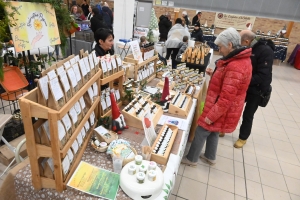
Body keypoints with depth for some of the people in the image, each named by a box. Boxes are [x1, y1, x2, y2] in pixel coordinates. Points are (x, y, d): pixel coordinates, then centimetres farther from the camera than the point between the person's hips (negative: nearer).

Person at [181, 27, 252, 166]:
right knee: (213, 132, 24)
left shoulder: (235, 66, -30)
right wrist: (215, 75, 5)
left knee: (200, 132, 6)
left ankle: (191, 159, 25)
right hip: (221, 109, 10)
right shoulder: (242, 59, 4)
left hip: (221, 111, -10)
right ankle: (210, 157, 42)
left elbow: (226, 98, -29)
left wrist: (211, 115, -22)